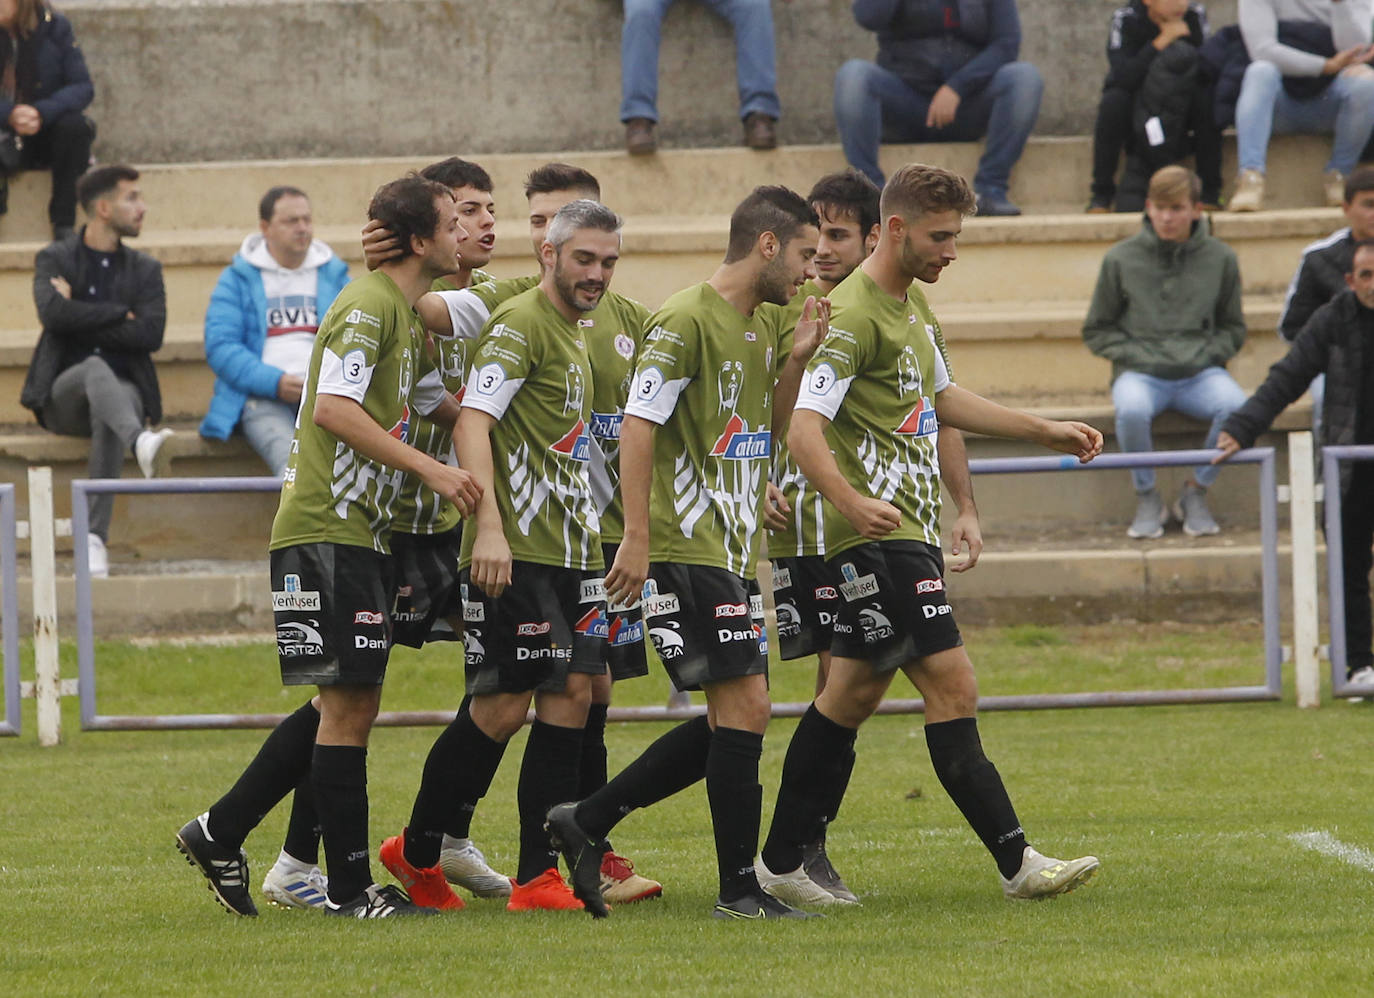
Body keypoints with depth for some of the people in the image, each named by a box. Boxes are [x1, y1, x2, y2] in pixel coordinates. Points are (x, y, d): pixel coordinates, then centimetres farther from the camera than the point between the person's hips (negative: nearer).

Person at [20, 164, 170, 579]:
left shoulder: (144, 269, 15)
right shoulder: (54, 260, 8)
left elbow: (151, 334, -3)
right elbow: (52, 312, -13)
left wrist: (81, 318, -6)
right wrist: (121, 315, -8)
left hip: (120, 389, 1)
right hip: (64, 393, -1)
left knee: (108, 416, -36)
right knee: (96, 369, -36)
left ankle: (95, 538, -42)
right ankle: (142, 442, -65)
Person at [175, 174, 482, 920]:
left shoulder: (409, 314, 17)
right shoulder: (368, 306, -13)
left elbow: (438, 405, 29)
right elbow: (333, 408, -23)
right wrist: (429, 468, -23)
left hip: (360, 534, 10)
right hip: (326, 530, -10)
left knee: (345, 705, 13)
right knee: (347, 705, -7)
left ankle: (219, 834, 20)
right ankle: (349, 886, -3)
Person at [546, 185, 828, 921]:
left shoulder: (761, 326, 16)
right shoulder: (686, 321, -13)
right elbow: (638, 428, -16)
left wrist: (798, 360, 8)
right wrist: (637, 538, -21)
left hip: (734, 553, 10)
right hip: (687, 550, -10)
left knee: (732, 723, 8)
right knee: (745, 708, -10)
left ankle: (586, 823, 17)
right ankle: (739, 888, -5)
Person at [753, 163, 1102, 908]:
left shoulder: (912, 303, 16)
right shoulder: (854, 315, -16)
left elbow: (941, 399, 31)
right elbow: (804, 428, -23)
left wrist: (1045, 432, 28)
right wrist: (849, 501, -39)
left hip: (907, 531, 10)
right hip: (878, 532, -10)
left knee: (853, 693, 12)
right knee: (952, 686, -12)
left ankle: (781, 865, 16)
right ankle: (1015, 861, -13)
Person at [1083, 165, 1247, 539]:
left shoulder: (1220, 259, 7)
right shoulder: (1121, 260, 4)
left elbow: (1233, 328, 17)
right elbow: (1097, 330, 11)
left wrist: (1208, 355, -3)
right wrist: (1134, 355, -5)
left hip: (1201, 371, 1)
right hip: (1140, 373, -1)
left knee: (1236, 407, -32)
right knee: (1131, 410, -37)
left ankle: (1196, 492, -8)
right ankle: (1146, 498, -12)